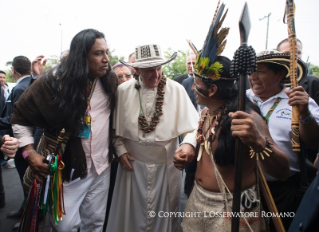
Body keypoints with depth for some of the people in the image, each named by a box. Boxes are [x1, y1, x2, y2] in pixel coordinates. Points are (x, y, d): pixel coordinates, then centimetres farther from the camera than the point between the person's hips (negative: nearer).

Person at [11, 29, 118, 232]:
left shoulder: (110, 80, -3)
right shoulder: (54, 81, -12)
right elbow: (20, 118, -4)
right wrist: (30, 152, -11)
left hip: (101, 166, 3)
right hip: (66, 167, -3)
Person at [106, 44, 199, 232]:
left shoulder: (176, 90, -8)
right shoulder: (123, 90, -4)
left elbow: (193, 123, -10)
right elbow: (116, 125, 5)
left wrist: (189, 143, -28)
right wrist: (120, 150, -3)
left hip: (166, 165, 0)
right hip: (132, 162, 1)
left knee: (164, 212, 18)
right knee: (131, 213, 18)